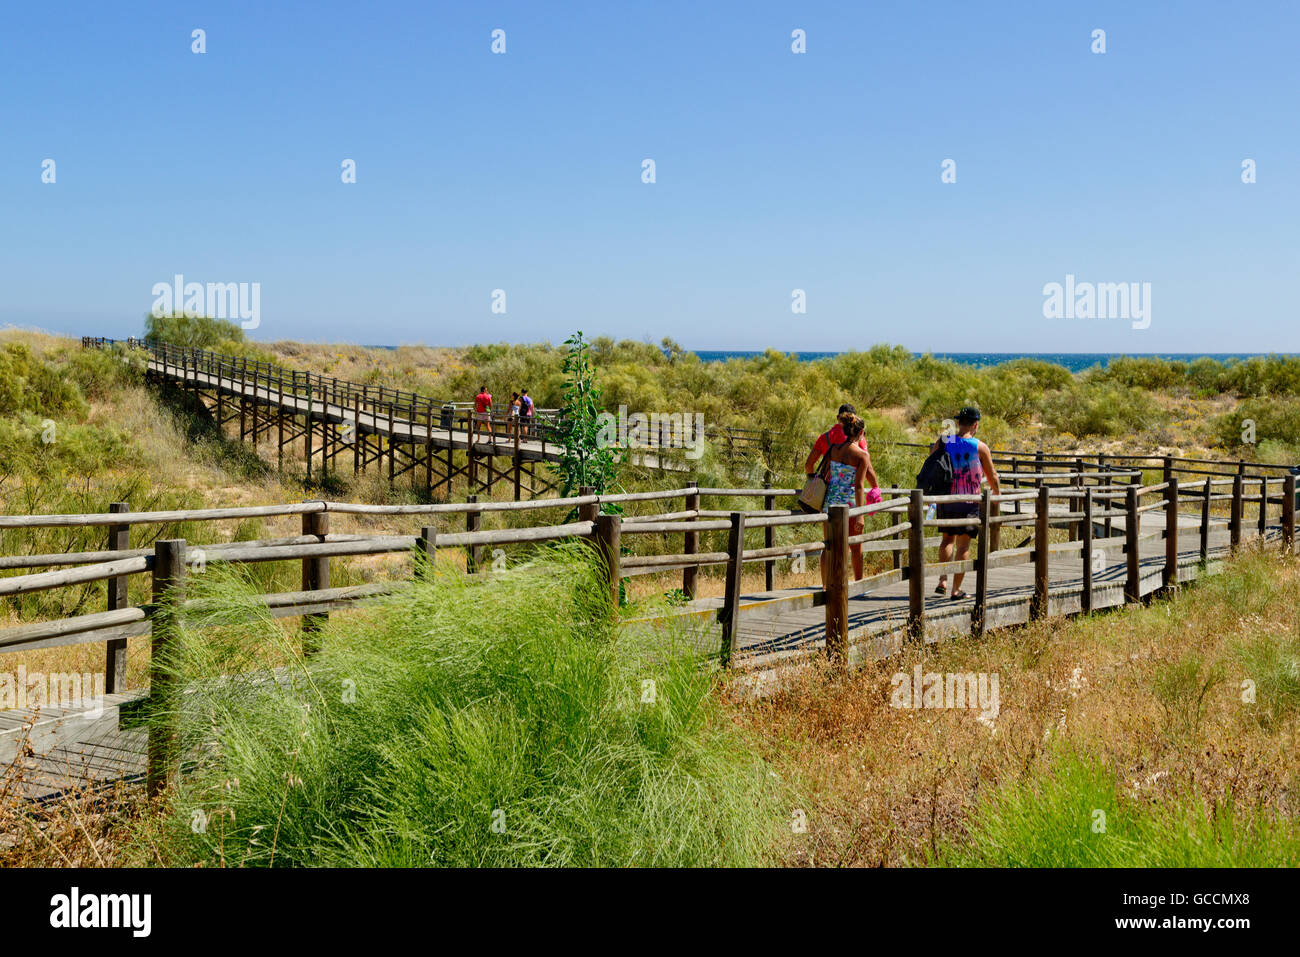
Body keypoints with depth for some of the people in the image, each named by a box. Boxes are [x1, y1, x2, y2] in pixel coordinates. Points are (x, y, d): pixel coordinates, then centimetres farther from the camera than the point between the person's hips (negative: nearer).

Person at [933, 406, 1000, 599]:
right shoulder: (980, 447, -6)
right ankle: (956, 589, 3)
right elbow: (992, 475, 2)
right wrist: (997, 494, 20)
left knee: (947, 538, 18)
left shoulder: (942, 442, -1)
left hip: (945, 499, 3)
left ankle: (942, 581, 7)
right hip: (969, 502, -3)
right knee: (963, 544, 4)